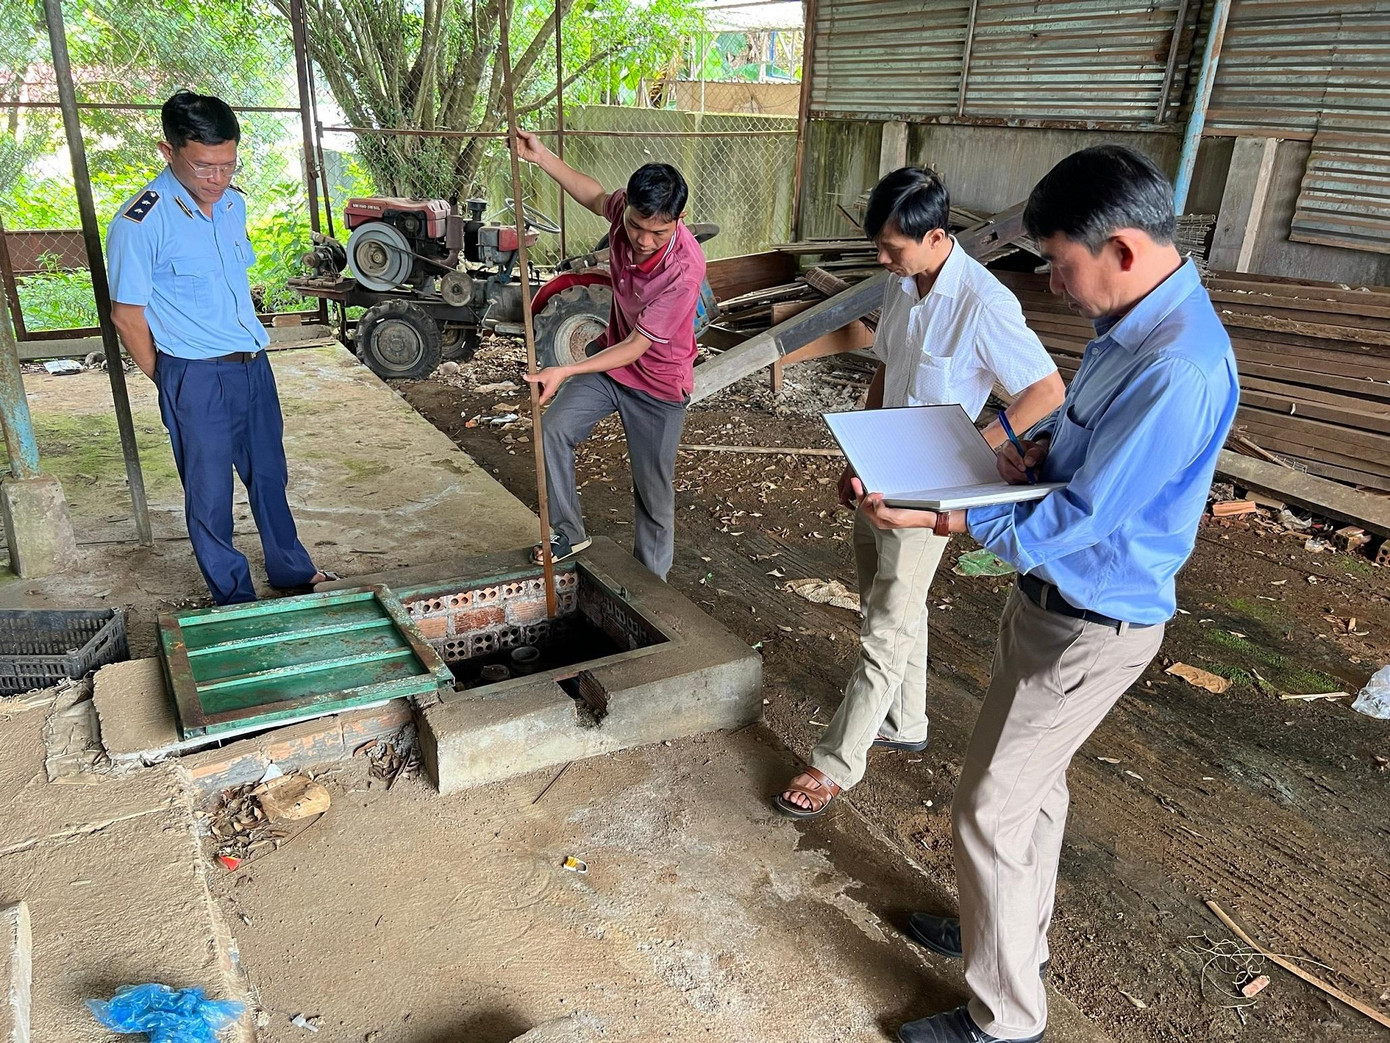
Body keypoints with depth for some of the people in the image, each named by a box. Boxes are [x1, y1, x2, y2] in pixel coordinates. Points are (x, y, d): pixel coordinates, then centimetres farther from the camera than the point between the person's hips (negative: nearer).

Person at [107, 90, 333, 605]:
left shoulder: (233, 202, 4)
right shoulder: (141, 223, -17)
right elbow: (126, 313, -10)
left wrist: (250, 346, 15)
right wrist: (168, 381, -2)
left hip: (253, 363, 7)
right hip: (196, 377, -6)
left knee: (269, 475, 19)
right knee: (210, 493, 7)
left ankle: (291, 570, 36)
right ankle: (236, 599, 22)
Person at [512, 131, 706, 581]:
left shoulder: (685, 269, -34)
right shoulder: (627, 211, -17)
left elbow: (637, 346, -29)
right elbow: (596, 196, 11)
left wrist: (565, 372, -34)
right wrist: (542, 157, 4)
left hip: (658, 383, -5)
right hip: (610, 355, 6)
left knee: (653, 492, 4)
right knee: (553, 429, -12)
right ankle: (568, 532, 6)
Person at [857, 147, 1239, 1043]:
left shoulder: (1178, 372, -30)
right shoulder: (1136, 323, 2)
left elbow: (1075, 522, -26)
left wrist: (932, 519, -23)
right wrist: (1035, 445, -4)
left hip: (1090, 626, -10)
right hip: (1054, 599, 10)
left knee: (989, 810, 2)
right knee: (1034, 782, 24)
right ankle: (1012, 932, 46)